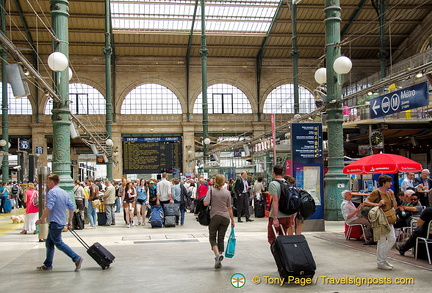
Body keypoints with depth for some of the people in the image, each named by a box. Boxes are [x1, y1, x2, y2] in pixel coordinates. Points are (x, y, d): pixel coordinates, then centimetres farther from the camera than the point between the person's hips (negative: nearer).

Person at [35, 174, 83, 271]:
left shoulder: (52, 192, -13)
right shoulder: (65, 193, 13)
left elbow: (48, 208, -23)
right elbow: (71, 207, 13)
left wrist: (41, 219, -16)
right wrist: (70, 221, 19)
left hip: (55, 222, -9)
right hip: (62, 222, 9)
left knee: (58, 243, -5)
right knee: (49, 243, 16)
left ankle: (76, 258, -12)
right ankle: (47, 265, 20)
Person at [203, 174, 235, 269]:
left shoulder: (211, 190, -6)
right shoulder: (227, 192, 1)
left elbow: (206, 203, -16)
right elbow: (229, 208, 4)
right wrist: (232, 220, 12)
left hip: (214, 216, -2)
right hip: (225, 218, 2)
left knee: (212, 237, 9)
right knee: (221, 238, 9)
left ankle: (217, 254, -16)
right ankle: (218, 262, 11)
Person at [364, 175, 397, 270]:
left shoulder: (388, 192, 13)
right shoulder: (376, 192, -12)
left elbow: (395, 206, 13)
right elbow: (365, 202, -17)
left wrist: (392, 196, 0)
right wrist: (377, 204, -26)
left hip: (388, 220, 8)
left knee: (392, 239, 9)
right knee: (383, 241, -4)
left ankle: (383, 259, 22)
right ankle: (381, 263, 7)